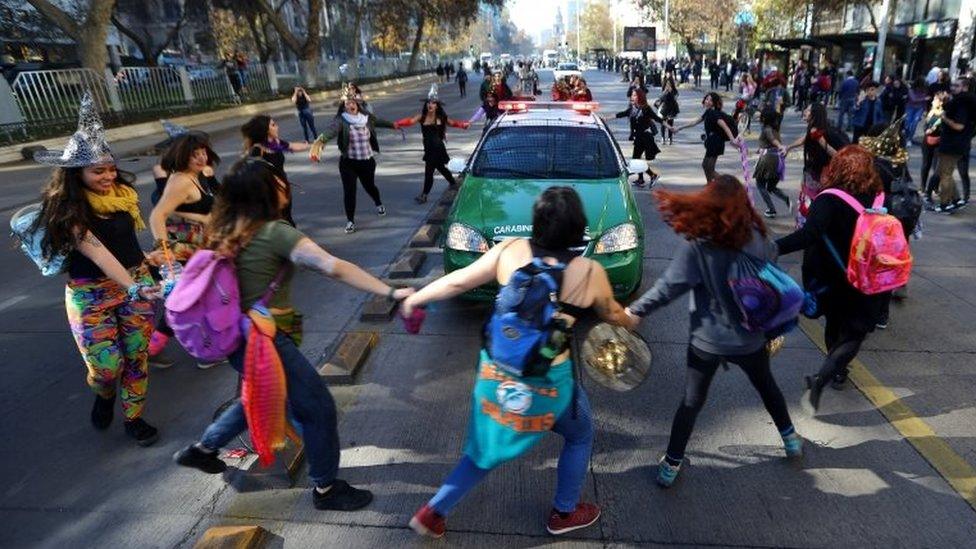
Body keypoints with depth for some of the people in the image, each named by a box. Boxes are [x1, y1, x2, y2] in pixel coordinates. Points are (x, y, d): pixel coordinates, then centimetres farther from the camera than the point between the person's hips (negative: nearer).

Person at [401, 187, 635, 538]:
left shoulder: (512, 250, -6)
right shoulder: (590, 272, -10)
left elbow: (457, 281, 0)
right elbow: (613, 315, 9)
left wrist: (414, 299, 16)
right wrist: (629, 320, 33)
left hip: (495, 367, 3)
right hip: (547, 379, -3)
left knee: (489, 445, 26)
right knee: (580, 436, 27)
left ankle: (432, 512, 30)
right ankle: (564, 513, 42)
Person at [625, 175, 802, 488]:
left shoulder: (697, 243, -20)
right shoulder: (758, 238, -5)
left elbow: (670, 286, -20)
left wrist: (636, 311, -10)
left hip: (708, 340, -3)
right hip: (750, 337, 4)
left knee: (692, 401, 11)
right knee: (767, 386, 29)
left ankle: (672, 463, 20)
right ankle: (791, 439, 48)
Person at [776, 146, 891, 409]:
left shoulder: (829, 199, -22)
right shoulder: (877, 199, -8)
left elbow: (810, 234, -40)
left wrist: (773, 248, -51)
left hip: (830, 281, -1)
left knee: (835, 323, 24)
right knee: (855, 332, 9)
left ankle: (837, 372, 43)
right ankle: (820, 380, -11)